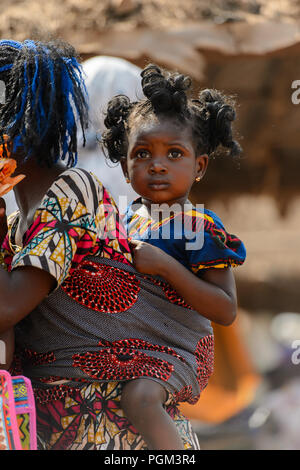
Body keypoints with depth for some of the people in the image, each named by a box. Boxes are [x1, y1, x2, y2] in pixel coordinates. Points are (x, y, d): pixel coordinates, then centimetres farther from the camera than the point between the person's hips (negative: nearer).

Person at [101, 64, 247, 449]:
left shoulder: (201, 227, -13)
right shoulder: (130, 216, 8)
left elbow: (226, 311, -19)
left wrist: (166, 266, -25)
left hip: (176, 345, -8)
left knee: (139, 396, -33)